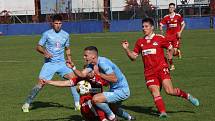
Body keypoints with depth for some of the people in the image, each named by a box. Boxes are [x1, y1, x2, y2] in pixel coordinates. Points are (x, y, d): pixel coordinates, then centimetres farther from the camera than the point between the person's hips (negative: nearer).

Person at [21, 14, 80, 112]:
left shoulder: (66, 35, 8)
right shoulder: (47, 34, -3)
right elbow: (38, 47, 2)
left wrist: (68, 57, 4)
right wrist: (44, 52, -17)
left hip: (61, 63, 3)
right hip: (49, 63, -3)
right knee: (40, 84, -11)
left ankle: (77, 103, -5)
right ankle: (27, 104, 4)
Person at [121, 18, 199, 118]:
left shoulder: (160, 38, 2)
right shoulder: (140, 42, 13)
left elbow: (171, 48, 12)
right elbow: (133, 57, 14)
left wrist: (170, 55, -10)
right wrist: (126, 49, -2)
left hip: (162, 68, -3)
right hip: (149, 72, 4)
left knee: (169, 91, -15)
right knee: (155, 93, -14)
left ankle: (188, 96, 8)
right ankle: (162, 112, -19)